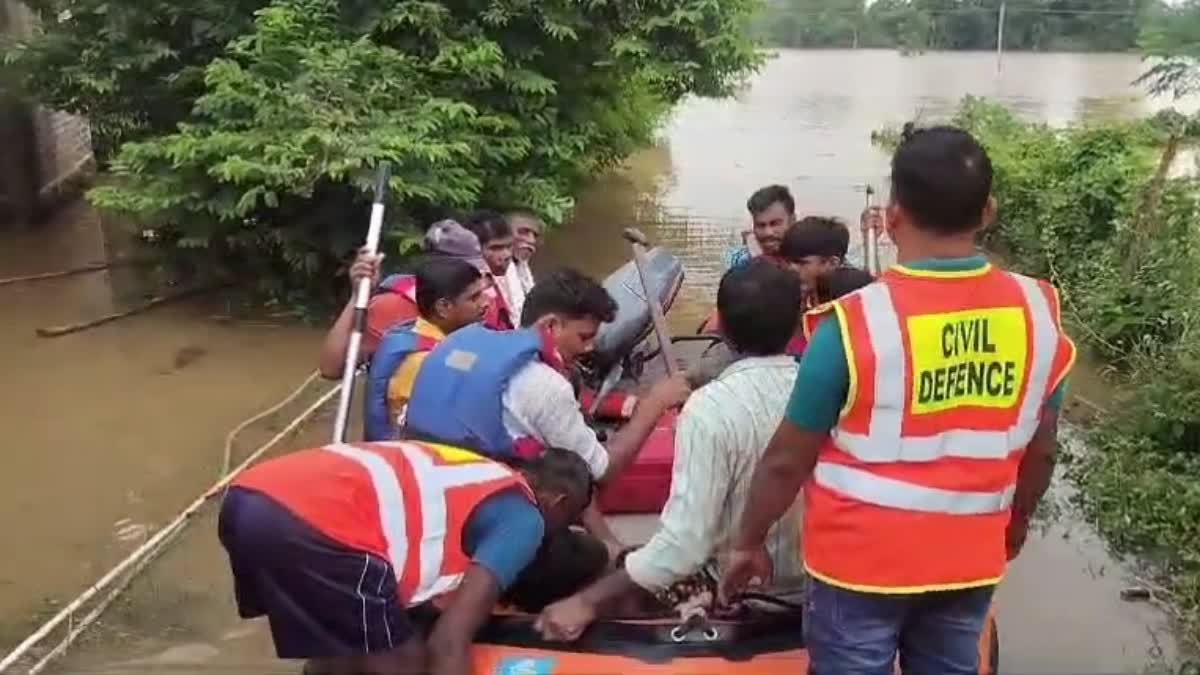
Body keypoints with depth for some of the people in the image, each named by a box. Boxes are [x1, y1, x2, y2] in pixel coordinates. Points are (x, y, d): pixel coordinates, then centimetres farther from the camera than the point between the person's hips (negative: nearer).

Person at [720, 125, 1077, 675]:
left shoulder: (856, 323, -21)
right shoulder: (1037, 312, -8)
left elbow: (788, 459, -12)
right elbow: (1041, 448, 6)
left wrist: (748, 542, 4)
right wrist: (1016, 524, 23)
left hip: (863, 559, -4)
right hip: (970, 560, 4)